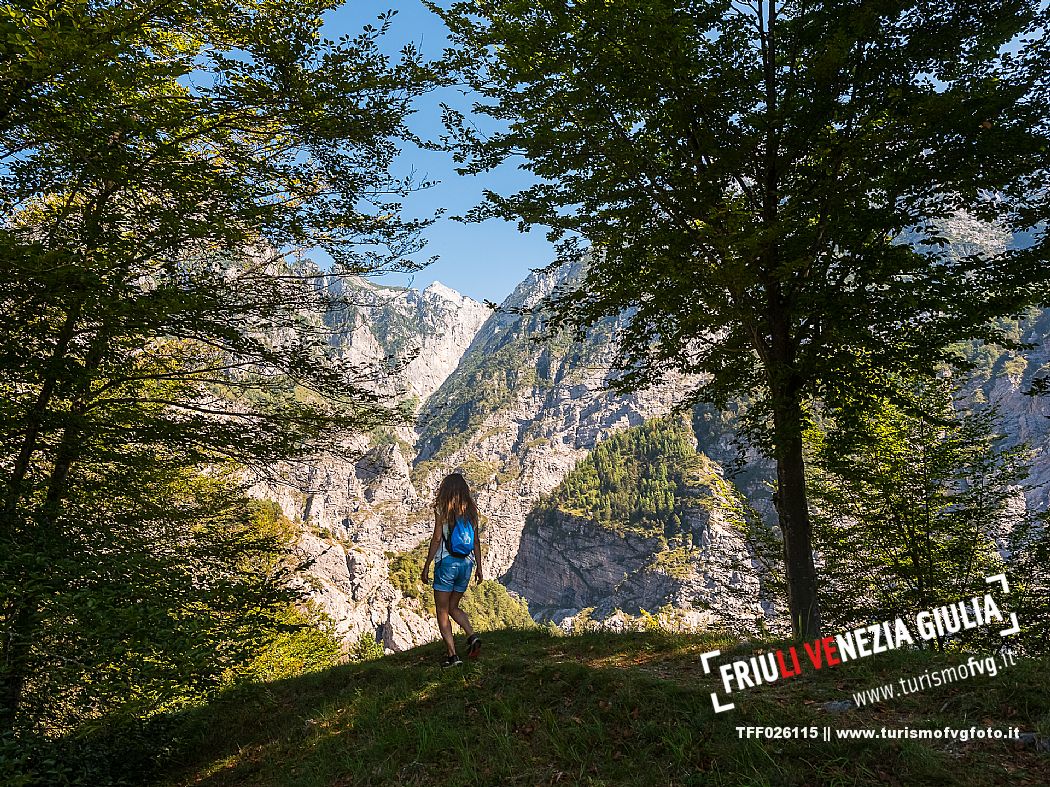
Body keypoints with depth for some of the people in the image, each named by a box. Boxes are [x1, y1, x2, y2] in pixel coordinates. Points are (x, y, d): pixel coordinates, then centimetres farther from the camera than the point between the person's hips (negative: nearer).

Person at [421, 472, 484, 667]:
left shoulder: (442, 509, -8)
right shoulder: (471, 510, 6)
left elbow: (436, 539, -10)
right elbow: (476, 541, 8)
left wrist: (426, 566, -5)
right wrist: (479, 567, 16)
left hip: (446, 563, -5)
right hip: (466, 564, 5)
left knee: (442, 611, 5)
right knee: (453, 607, 20)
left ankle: (452, 655, -1)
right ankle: (472, 635, -1)